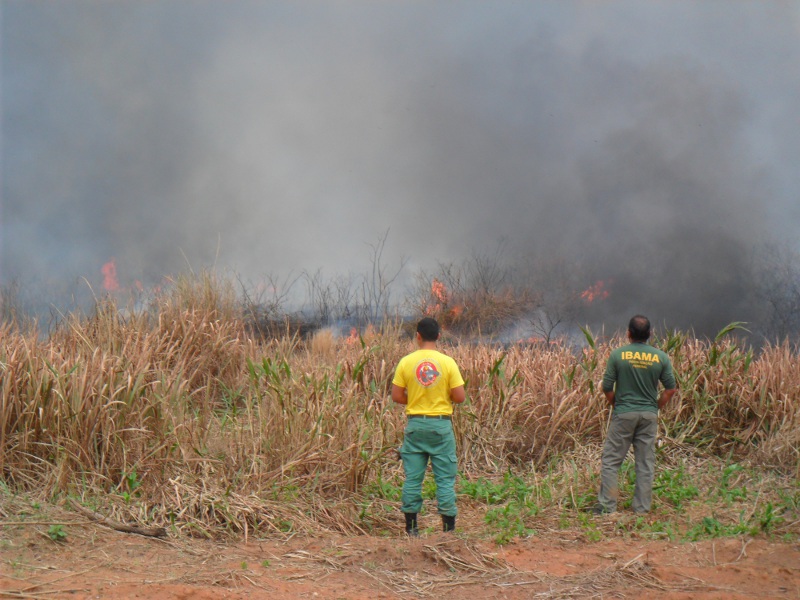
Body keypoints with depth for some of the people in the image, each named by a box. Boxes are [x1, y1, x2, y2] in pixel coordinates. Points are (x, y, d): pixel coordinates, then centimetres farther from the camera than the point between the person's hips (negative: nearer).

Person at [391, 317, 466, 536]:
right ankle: (448, 526, 4)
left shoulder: (406, 362, -3)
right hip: (441, 425, -1)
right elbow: (460, 397, -7)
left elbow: (396, 396, -2)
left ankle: (411, 526, 9)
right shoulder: (448, 362, -6)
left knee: (413, 477, 7)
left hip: (415, 424, 1)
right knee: (445, 478, 4)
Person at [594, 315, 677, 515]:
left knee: (611, 460, 6)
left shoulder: (618, 355, -7)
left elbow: (607, 387, -4)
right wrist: (655, 407, 11)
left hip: (624, 414, -2)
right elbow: (670, 389, 1)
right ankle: (642, 507, 11)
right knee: (646, 463, 9)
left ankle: (607, 505, 3)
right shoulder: (661, 357, -1)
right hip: (649, 415, 2)